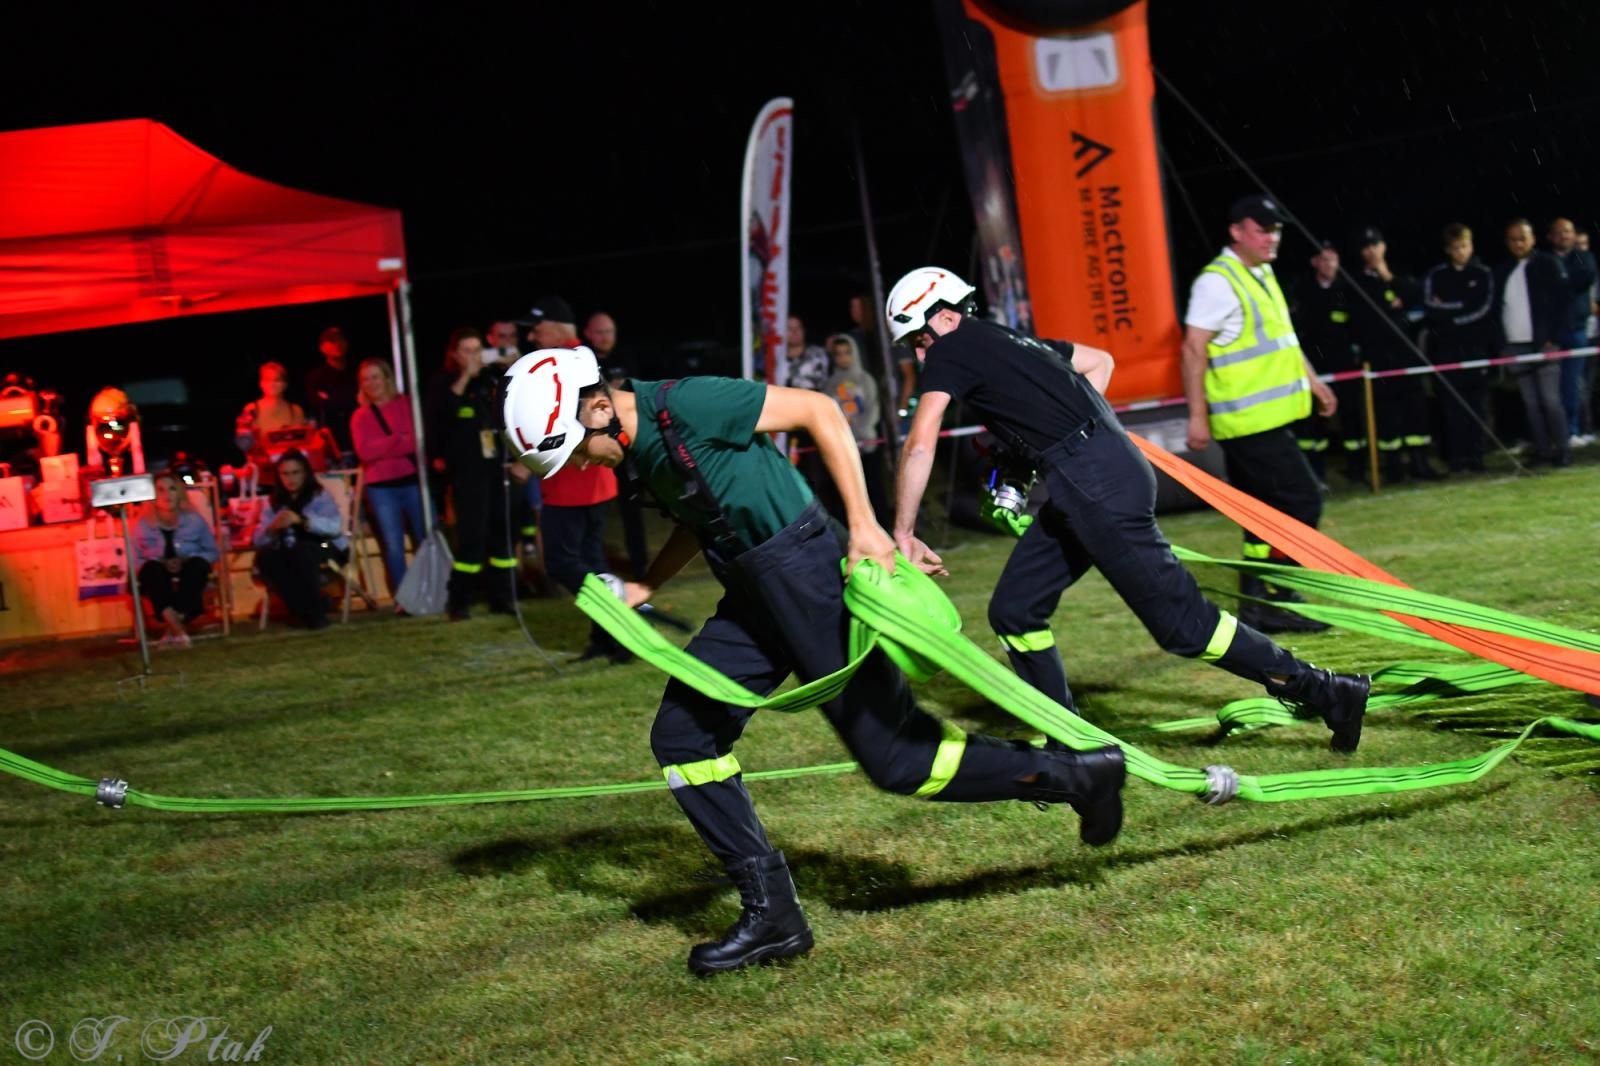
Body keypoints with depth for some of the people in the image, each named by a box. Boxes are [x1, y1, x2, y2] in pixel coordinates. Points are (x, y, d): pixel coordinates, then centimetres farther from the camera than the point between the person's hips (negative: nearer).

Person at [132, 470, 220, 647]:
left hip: (187, 578, 1)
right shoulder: (143, 524, -1)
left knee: (198, 564, -30)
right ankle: (176, 626, -50)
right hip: (158, 580, -1)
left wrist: (185, 561, -14)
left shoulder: (194, 520, 1)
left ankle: (178, 622, -36)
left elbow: (212, 552, 4)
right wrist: (162, 564, -20)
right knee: (152, 567, -33)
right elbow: (135, 560, -2)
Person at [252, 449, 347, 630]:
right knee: (264, 556, -26)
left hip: (327, 550, -4)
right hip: (291, 557, 4)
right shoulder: (273, 502, 8)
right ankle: (301, 611, -18)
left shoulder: (320, 496, -2)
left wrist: (302, 520, -34)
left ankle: (316, 612, -23)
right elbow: (258, 540, -2)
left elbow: (335, 526, -21)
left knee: (301, 552, -36)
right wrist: (272, 528, -24)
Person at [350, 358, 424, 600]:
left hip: (413, 481, 0)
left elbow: (418, 439, -3)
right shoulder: (360, 416, 7)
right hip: (381, 488, 0)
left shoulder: (407, 404, 6)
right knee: (393, 546, -1)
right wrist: (399, 440, -11)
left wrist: (382, 447, -12)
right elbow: (365, 451, -6)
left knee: (426, 541, 1)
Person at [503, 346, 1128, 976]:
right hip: (754, 595, 9)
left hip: (807, 575, -9)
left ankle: (1078, 774, 7)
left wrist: (862, 523, -20)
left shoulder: (684, 404, -19)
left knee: (895, 758, -7)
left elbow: (818, 410, -17)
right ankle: (771, 915, 8)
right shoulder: (635, 449, 7)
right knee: (680, 736, 4)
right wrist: (644, 587, 10)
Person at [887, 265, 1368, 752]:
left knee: (1180, 621, -6)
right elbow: (1100, 361, 33)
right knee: (1013, 611, 12)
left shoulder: (951, 351, -3)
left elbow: (919, 447, -12)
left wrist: (902, 534, -6)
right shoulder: (1007, 341, 22)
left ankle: (1326, 691, -1)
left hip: (1094, 486, -10)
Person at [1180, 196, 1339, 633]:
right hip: (1249, 421, -9)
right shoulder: (1217, 282, -13)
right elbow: (1194, 349, -16)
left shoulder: (1262, 276, 17)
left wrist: (1313, 383, 27)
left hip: (1271, 417, 9)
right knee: (1301, 502, -11)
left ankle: (1257, 604, 16)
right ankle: (1273, 599, -7)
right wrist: (1197, 415, -19)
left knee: (1268, 512, 11)